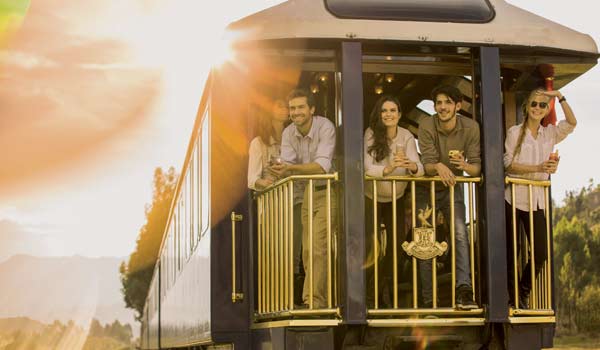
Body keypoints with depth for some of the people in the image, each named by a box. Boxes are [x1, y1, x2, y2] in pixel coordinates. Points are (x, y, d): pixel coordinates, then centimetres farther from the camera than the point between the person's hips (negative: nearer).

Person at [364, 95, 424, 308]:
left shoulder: (406, 137, -13)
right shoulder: (371, 135, -19)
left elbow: (419, 168, -24)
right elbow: (368, 168, -29)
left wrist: (411, 166, -48)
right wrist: (389, 168, -48)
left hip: (396, 198, 2)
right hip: (372, 197, -2)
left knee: (397, 242, 2)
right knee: (369, 244, -6)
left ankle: (387, 288, 22)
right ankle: (367, 290, 12)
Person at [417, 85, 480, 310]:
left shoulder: (470, 128, -15)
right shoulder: (427, 127, -19)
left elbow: (477, 167, -16)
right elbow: (426, 164, -25)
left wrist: (465, 165, -39)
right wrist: (438, 166, -48)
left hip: (453, 188, 1)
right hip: (427, 189, -1)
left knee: (460, 233, -20)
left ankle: (464, 288, -29)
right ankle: (428, 300, 7)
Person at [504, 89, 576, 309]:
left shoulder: (550, 134, 10)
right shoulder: (515, 132, -1)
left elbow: (572, 123, -4)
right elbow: (508, 164, -9)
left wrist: (560, 97, -10)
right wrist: (538, 168, -19)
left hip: (537, 200, 3)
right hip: (515, 198, -3)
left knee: (541, 252, -3)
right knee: (511, 251, 3)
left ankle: (522, 294, 15)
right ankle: (512, 296, 16)